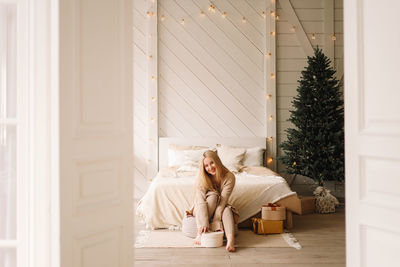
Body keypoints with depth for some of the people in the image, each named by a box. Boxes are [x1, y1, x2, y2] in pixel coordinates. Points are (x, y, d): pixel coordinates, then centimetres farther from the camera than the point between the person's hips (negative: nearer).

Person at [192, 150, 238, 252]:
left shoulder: (229, 177, -19)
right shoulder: (202, 179, -19)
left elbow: (223, 200, -28)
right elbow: (201, 201, -31)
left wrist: (215, 221, -38)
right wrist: (204, 223, -44)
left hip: (222, 208, 1)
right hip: (204, 210, -1)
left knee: (227, 209, -34)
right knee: (213, 195, -32)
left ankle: (230, 239, -56)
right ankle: (200, 232, -36)